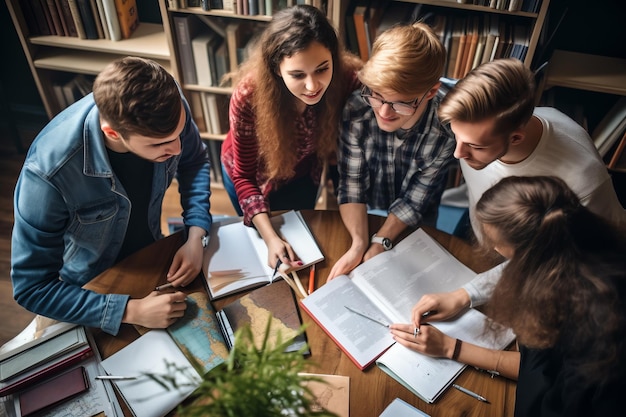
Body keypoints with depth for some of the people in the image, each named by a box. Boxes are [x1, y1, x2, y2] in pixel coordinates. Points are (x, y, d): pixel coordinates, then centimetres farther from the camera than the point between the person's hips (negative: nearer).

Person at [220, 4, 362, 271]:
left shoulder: (348, 79, -33)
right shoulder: (249, 96, -37)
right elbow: (244, 176, -26)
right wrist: (270, 238, -37)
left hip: (302, 172, 1)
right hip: (251, 173, -1)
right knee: (258, 237, 24)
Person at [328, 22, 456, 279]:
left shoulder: (450, 123, -31)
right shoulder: (355, 111, -31)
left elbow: (415, 200, -20)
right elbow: (351, 183, -21)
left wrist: (380, 242, -27)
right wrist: (359, 243, -32)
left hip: (415, 225, 0)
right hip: (362, 217, 1)